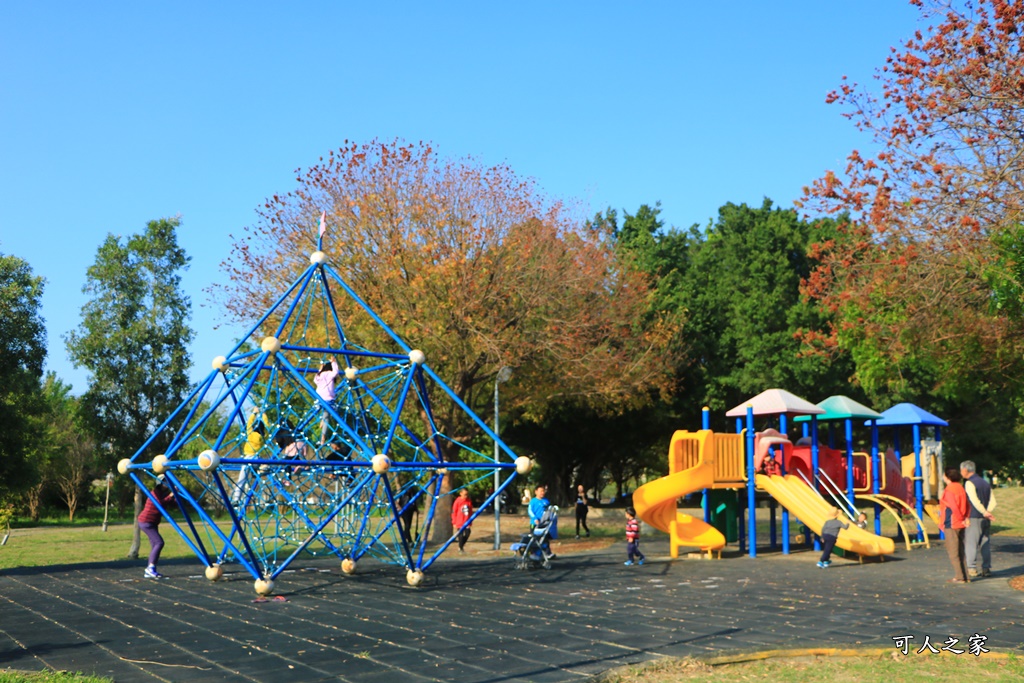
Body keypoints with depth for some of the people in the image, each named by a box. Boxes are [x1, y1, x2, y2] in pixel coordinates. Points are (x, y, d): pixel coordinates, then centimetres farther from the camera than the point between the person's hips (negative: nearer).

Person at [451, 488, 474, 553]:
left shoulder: (469, 501, 3)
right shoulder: (458, 501, -9)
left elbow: (471, 512, 11)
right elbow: (454, 512, -5)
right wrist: (454, 523, -5)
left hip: (467, 522, 4)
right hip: (459, 522, -4)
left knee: (467, 534, 1)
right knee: (461, 535, -1)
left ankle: (462, 545, 24)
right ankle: (460, 548, 15)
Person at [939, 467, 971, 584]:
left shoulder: (948, 490, -16)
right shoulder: (961, 488, 10)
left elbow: (954, 507, -22)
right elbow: (967, 505, 10)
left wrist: (962, 519, -11)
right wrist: (966, 518, 2)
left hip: (951, 525, -8)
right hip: (961, 525, 8)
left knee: (953, 552, -2)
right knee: (961, 551, 14)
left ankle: (959, 577, -2)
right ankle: (965, 576, 15)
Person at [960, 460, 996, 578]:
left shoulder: (969, 483, -9)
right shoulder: (985, 483, 14)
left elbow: (975, 501, -20)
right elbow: (993, 502, 8)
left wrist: (984, 512, -15)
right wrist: (987, 512, -3)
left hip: (973, 518, -7)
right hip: (985, 519, 7)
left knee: (970, 543, -2)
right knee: (985, 544, 11)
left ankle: (971, 568, -4)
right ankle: (986, 568, 11)